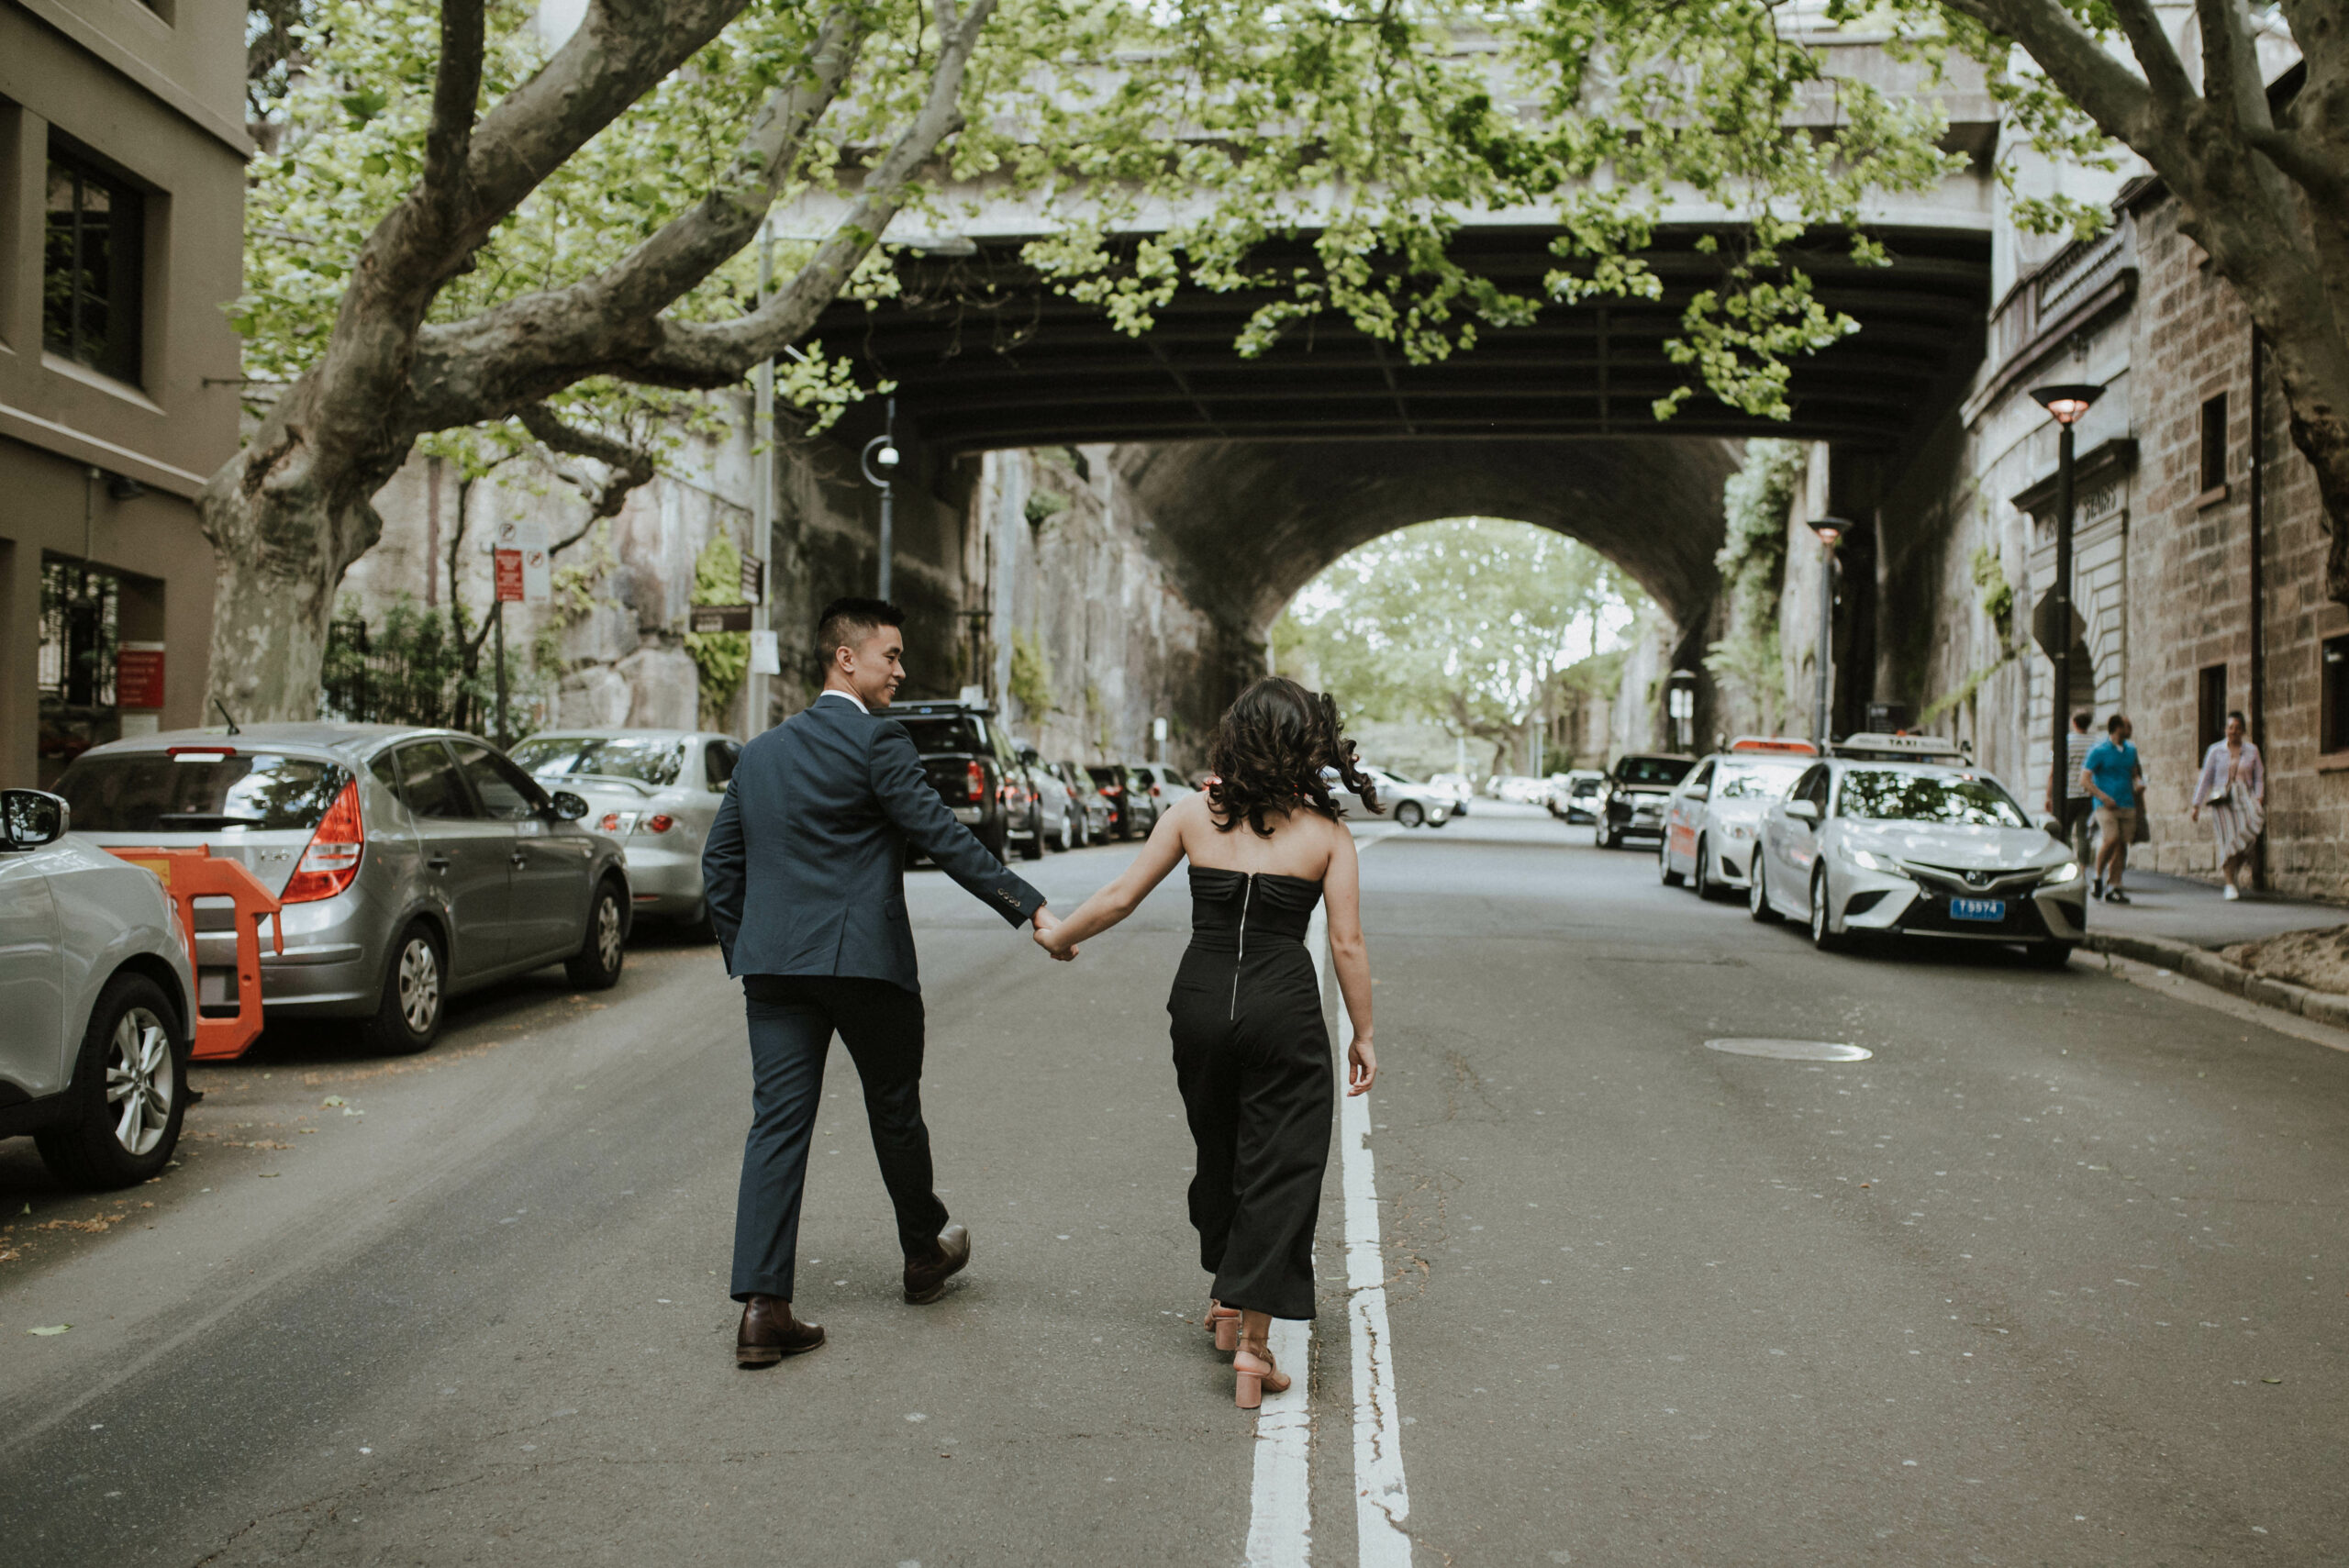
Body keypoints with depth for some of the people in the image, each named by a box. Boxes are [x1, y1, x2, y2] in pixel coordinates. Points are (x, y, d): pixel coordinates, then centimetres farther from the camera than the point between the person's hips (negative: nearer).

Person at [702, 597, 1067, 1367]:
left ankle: (762, 1305, -4)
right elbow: (942, 835, -15)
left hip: (773, 964, 6)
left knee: (778, 1123, 2)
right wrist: (1029, 907, -15)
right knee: (895, 1112, 14)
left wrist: (742, 951, 23)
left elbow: (720, 860, 17)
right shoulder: (875, 739, -8)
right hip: (865, 958, -5)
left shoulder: (760, 753, 14)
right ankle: (924, 1252, 34)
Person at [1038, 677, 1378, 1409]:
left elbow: (1121, 896, 4)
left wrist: (1058, 935, 21)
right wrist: (1363, 1035, 7)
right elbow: (1347, 946, -3)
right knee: (1280, 1170, 3)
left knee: (1218, 1152, 22)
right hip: (1284, 1007, -3)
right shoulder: (1326, 833, -3)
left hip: (1200, 999, 3)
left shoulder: (1196, 813, 1)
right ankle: (1252, 1343, -2)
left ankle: (1227, 1297, 36)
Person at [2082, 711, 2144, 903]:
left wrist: (2138, 782, 5)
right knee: (2111, 839, -22)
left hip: (2127, 805, 6)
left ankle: (2113, 888, 4)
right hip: (2106, 805, -6)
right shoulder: (2099, 750, -4)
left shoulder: (2131, 749, 15)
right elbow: (2084, 780, -7)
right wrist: (2103, 797, -17)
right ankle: (2098, 878, -3)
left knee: (2122, 845, 0)